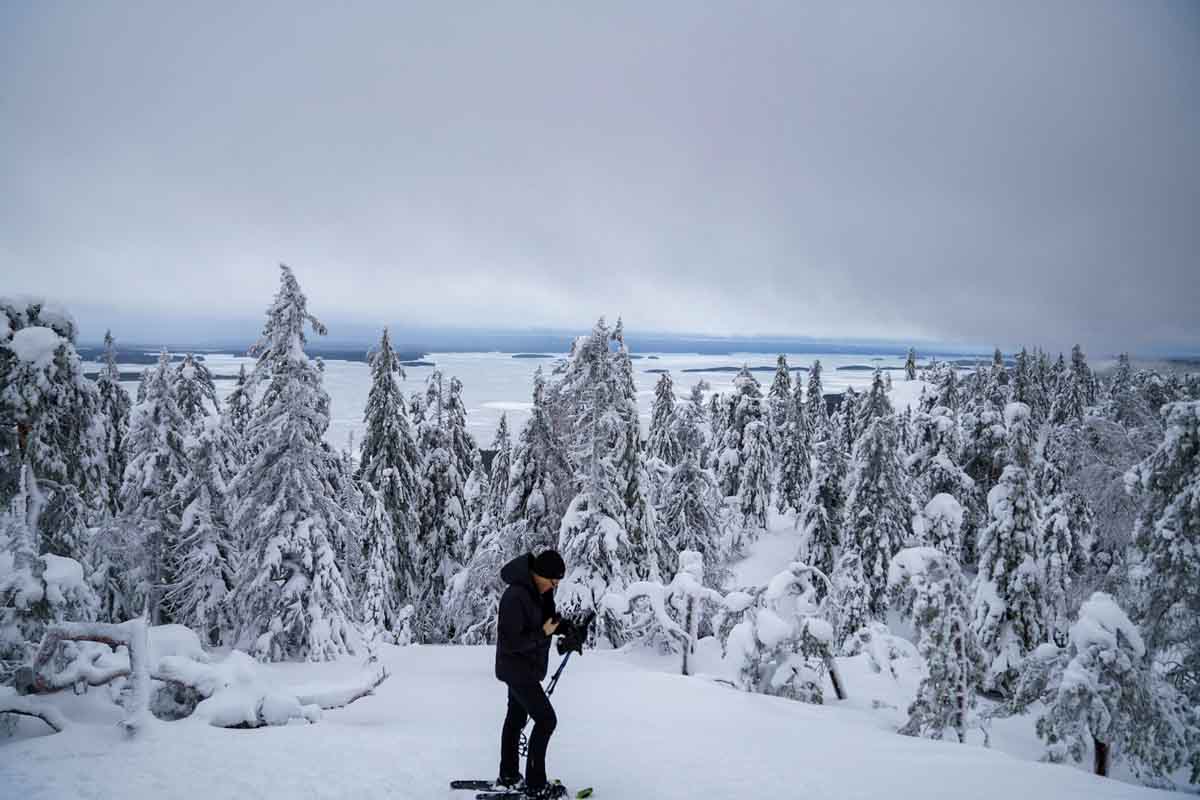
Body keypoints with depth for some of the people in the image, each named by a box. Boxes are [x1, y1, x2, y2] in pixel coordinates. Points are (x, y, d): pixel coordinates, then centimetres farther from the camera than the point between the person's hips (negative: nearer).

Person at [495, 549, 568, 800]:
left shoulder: (539, 591, -3)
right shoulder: (515, 597, -30)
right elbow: (510, 642, -27)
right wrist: (542, 634, -26)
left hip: (525, 667, 10)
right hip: (518, 669, -9)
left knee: (517, 717, 19)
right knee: (546, 720, -7)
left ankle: (508, 776, 33)